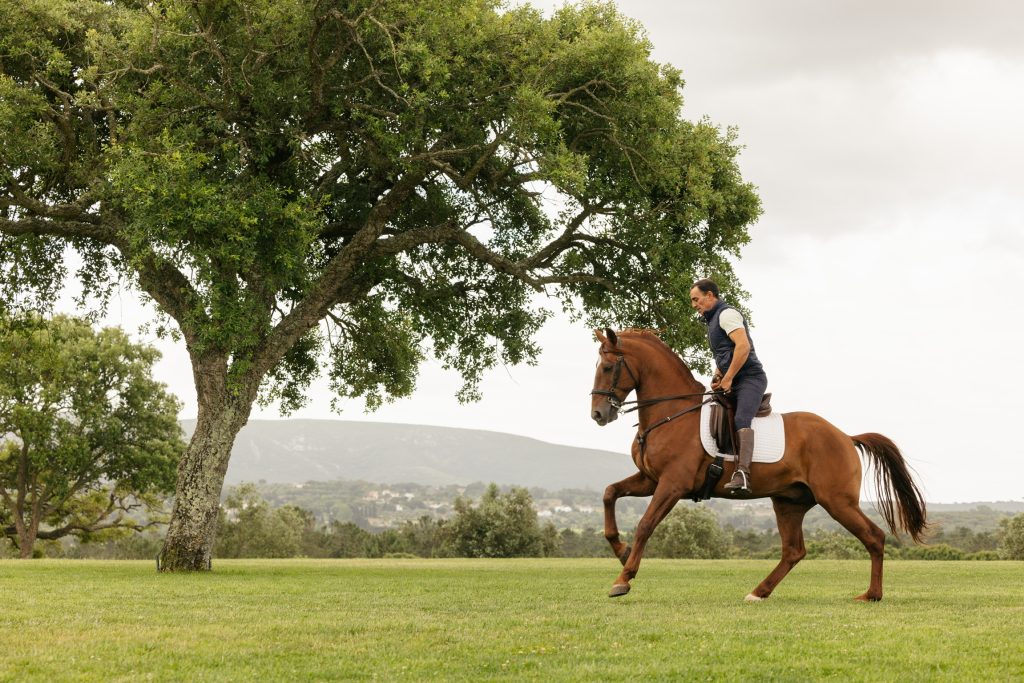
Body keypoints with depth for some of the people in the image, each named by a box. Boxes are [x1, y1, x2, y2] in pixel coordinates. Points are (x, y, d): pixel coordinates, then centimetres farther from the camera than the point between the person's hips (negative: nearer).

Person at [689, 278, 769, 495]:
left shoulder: (727, 314, -7)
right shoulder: (713, 320, 24)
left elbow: (743, 346, -21)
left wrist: (727, 378, -18)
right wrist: (717, 376, 13)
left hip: (750, 377, -11)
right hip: (730, 383, 11)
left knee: (741, 419, -30)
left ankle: (742, 475, -48)